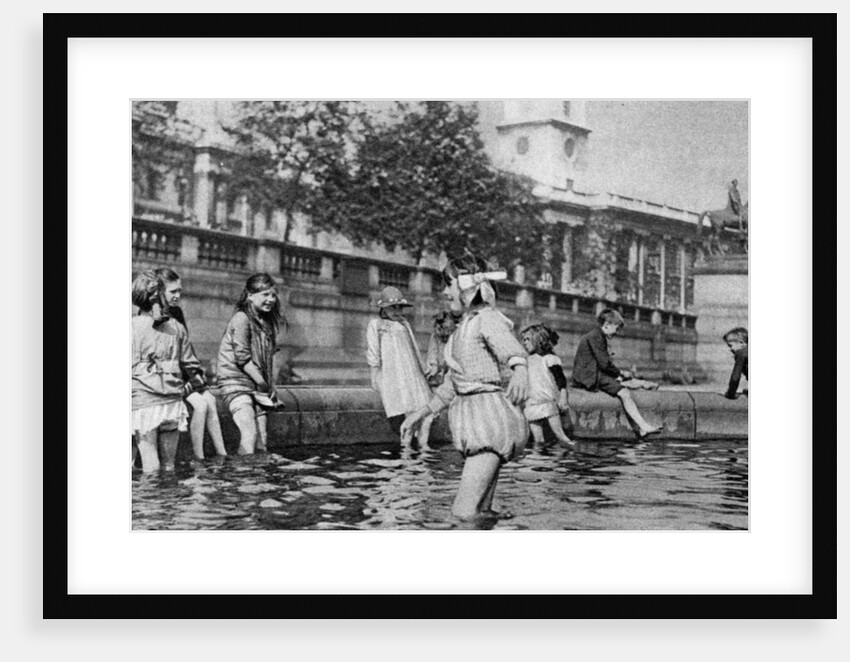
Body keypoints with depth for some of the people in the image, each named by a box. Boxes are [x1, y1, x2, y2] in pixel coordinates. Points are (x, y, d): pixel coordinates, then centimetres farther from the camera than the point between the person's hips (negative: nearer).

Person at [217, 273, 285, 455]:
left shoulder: (267, 322, 13)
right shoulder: (241, 319, -10)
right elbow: (242, 357, -15)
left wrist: (270, 387, 6)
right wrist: (262, 383, -13)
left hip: (258, 387, 7)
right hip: (236, 382, -7)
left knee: (261, 439, 3)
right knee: (249, 435, -18)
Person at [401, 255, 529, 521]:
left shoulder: (487, 319, -9)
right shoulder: (463, 326, 19)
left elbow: (512, 350, -31)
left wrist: (520, 372, -53)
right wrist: (421, 413, 25)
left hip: (490, 416, -9)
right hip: (470, 414, 9)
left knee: (464, 511, -18)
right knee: (479, 513, 9)